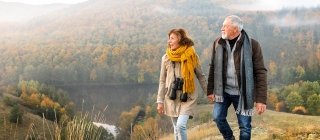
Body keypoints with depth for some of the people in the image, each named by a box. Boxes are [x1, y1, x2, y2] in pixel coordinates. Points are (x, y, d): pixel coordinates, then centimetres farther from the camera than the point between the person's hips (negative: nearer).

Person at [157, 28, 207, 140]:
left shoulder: (192, 56, -4)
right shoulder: (166, 58, 1)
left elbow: (201, 76, 5)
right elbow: (162, 81, 5)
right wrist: (160, 101, 3)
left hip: (187, 97, -3)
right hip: (171, 98, 3)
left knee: (181, 125, -19)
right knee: (176, 129, 10)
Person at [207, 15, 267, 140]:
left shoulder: (252, 45, -12)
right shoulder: (218, 43, 0)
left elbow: (260, 72, -12)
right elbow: (213, 68, 7)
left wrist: (261, 99, -17)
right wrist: (210, 90, 5)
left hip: (242, 93, -3)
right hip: (223, 91, 3)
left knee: (245, 126, 3)